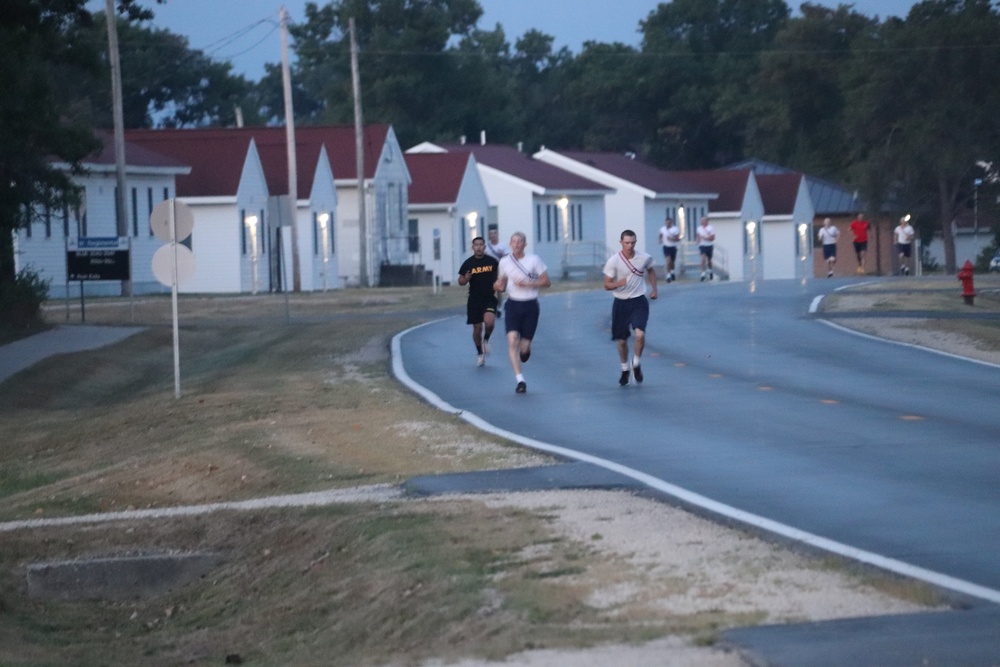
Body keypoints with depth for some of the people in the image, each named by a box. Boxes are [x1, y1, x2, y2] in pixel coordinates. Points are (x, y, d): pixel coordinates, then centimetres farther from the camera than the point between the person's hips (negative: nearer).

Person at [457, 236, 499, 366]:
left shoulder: (492, 261, 0)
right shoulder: (468, 263, -1)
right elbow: (460, 281, 6)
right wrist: (466, 279, -16)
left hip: (490, 298, -1)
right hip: (474, 299, 1)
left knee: (489, 322, -25)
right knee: (477, 328, 5)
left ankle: (486, 340, 6)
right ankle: (480, 353, 25)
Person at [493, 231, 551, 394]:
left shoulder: (534, 260, -1)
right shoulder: (504, 262, 5)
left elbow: (546, 282, -1)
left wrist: (527, 284, -14)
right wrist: (498, 286, -9)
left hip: (530, 306, -1)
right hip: (513, 305, 1)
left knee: (524, 347, -1)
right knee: (512, 340, -18)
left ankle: (525, 350, 39)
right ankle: (519, 379, -19)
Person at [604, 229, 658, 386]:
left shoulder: (645, 258, -4)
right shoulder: (613, 261, -11)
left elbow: (651, 271, 20)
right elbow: (607, 285, -8)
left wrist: (654, 289, 13)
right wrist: (619, 283, -28)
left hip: (639, 302, 0)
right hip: (621, 303, 0)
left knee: (640, 334, -21)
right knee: (622, 340, 9)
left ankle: (637, 364, 5)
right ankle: (625, 370, 32)